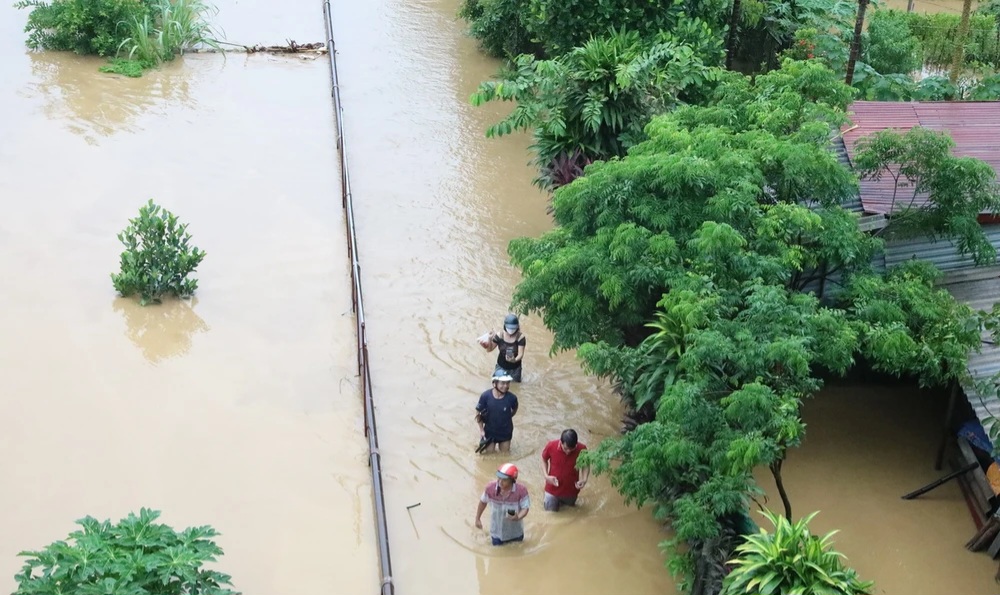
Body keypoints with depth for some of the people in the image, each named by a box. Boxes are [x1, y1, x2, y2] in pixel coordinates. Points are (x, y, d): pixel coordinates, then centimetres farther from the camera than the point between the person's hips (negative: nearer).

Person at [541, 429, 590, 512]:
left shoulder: (582, 449, -25)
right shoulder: (551, 446, -26)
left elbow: (586, 464, -4)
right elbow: (544, 459, -4)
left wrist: (584, 479, -21)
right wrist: (546, 476, -17)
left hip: (571, 490, 1)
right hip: (553, 489, -1)